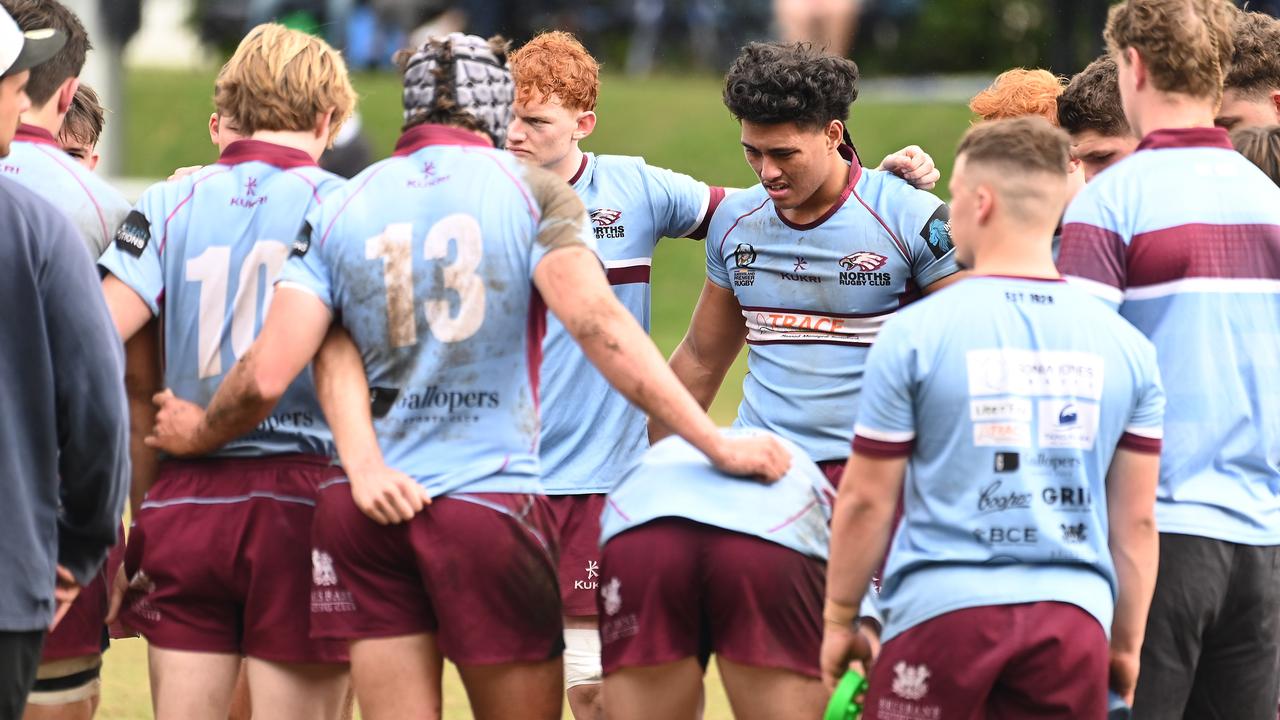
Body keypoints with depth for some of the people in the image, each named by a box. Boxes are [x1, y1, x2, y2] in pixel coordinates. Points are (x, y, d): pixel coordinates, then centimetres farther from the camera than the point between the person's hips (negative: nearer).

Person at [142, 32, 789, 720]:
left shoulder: (340, 208, 7)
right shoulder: (532, 192, -1)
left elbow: (264, 376, 0)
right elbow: (597, 323, -15)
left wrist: (199, 433, 21)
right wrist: (716, 444, -14)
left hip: (367, 508, 3)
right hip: (492, 502, -3)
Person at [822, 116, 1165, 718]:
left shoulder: (914, 334, -3)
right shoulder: (1125, 346, 6)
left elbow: (866, 500, 1)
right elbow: (1136, 522, 10)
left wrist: (839, 620, 12)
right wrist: (1127, 645, 19)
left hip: (943, 609, -3)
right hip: (1074, 613, 3)